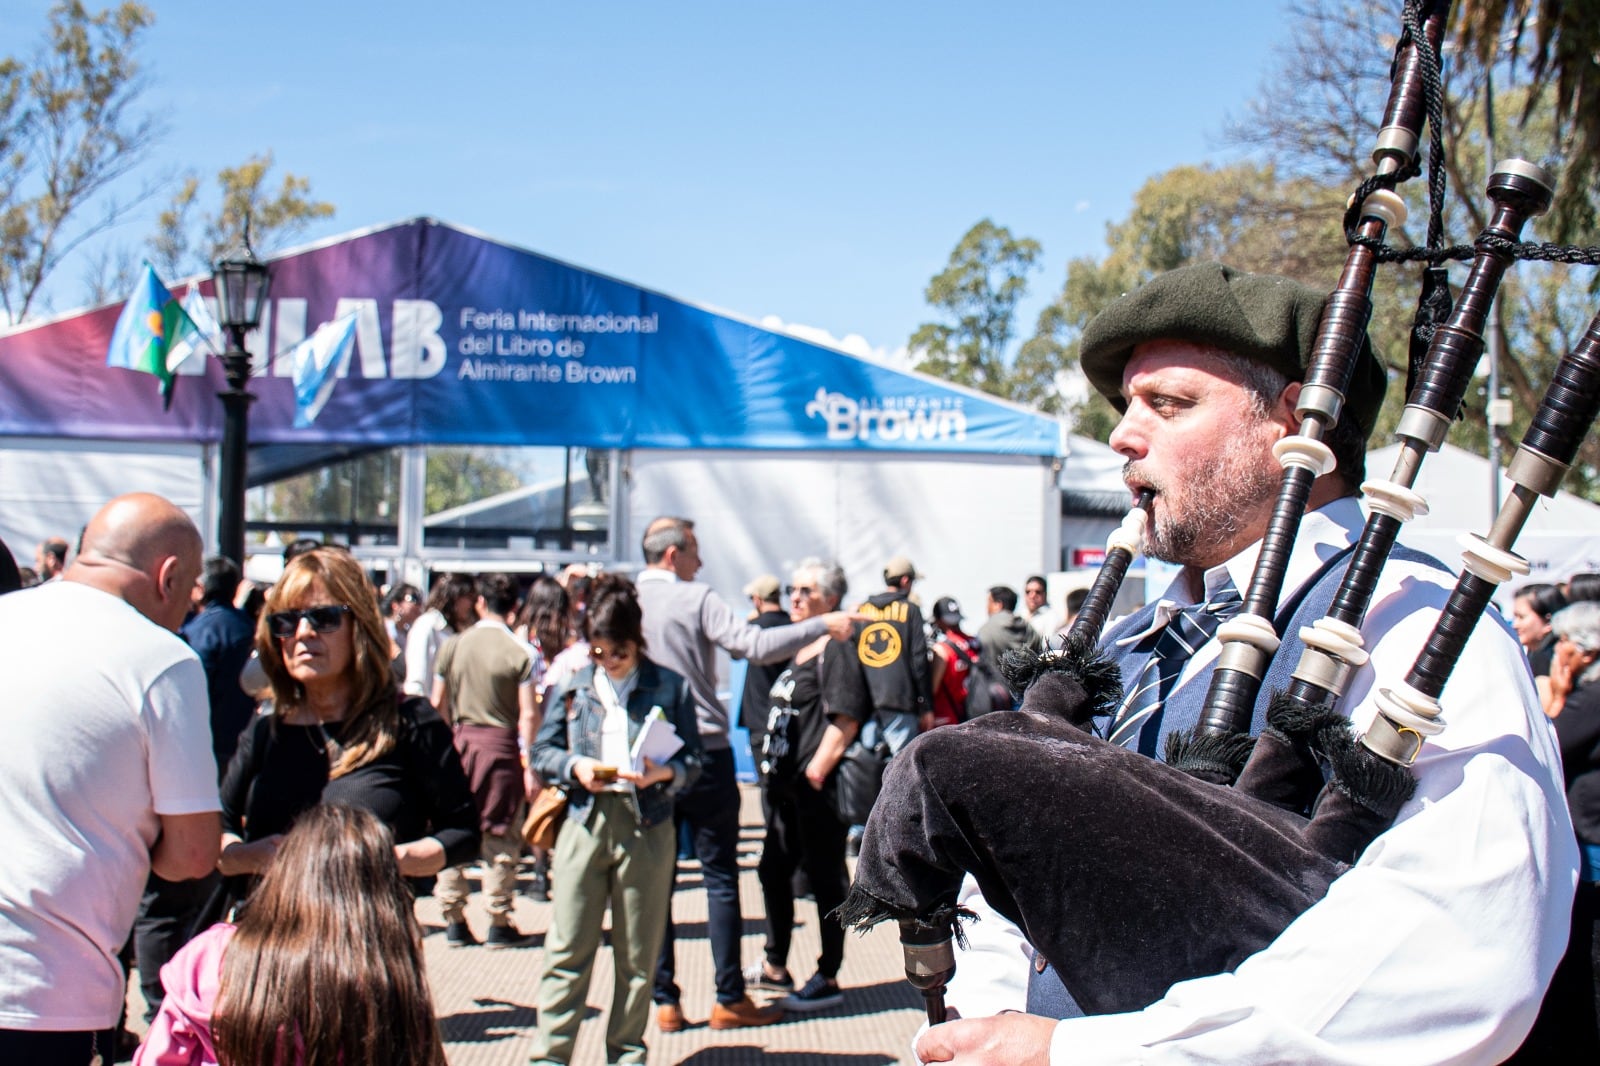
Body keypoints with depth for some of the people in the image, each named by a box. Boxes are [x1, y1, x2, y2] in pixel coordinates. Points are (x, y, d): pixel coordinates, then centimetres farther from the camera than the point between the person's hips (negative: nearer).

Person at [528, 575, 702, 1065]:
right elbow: (542, 751, 9)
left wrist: (663, 773, -19)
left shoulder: (670, 687, 3)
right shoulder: (572, 685, 8)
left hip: (647, 826, -1)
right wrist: (574, 766, -12)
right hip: (585, 822, 1)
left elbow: (692, 762, 1)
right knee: (568, 947, -1)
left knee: (637, 953, 7)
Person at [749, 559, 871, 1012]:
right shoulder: (798, 647, 16)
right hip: (785, 783, 10)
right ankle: (774, 967, 30)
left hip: (817, 787, -10)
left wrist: (816, 771, -22)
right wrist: (772, 767, 17)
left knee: (825, 879, -1)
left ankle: (828, 979, 8)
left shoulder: (836, 649, -13)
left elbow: (845, 720, -21)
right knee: (773, 871, 17)